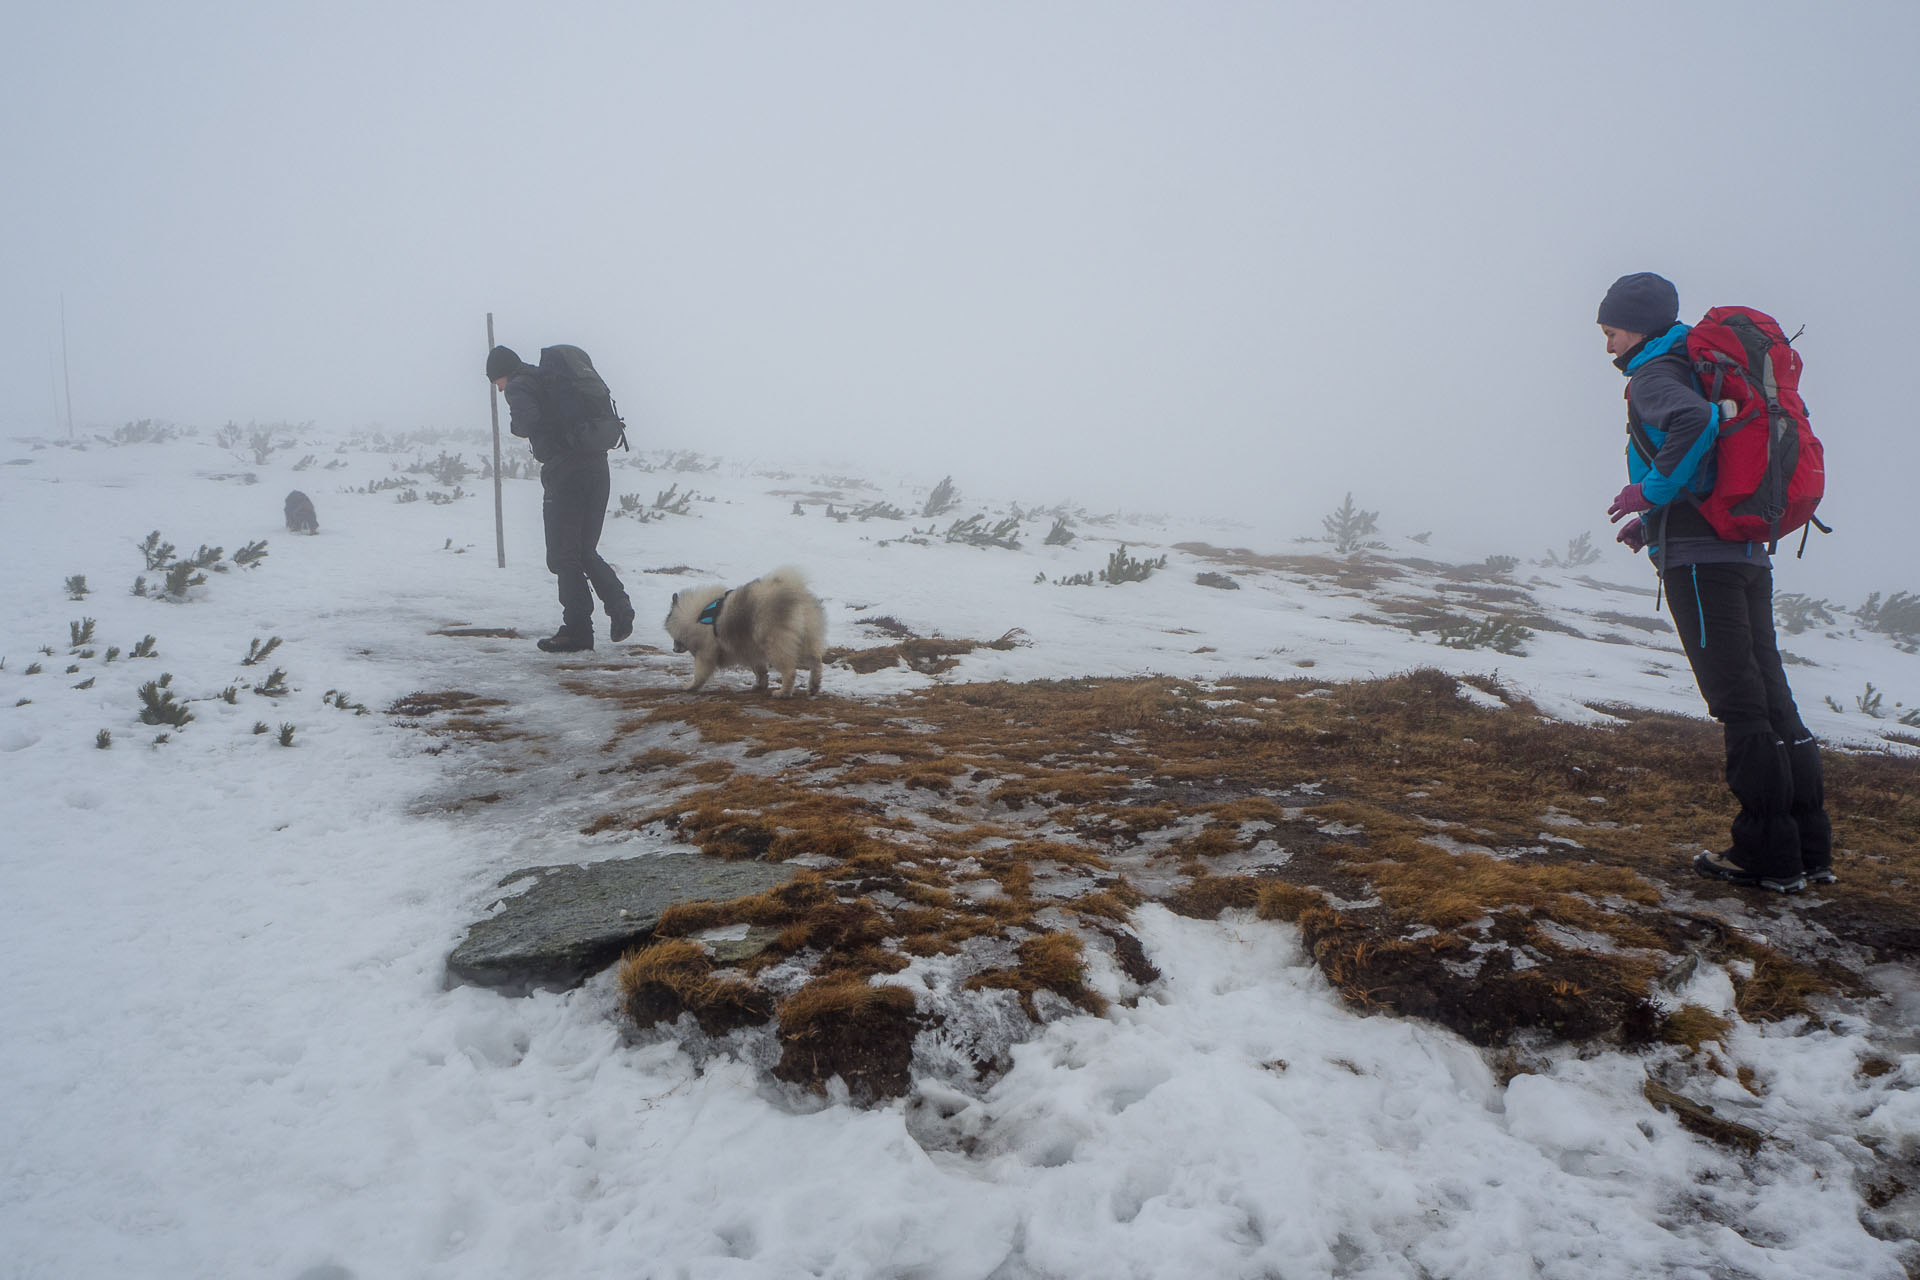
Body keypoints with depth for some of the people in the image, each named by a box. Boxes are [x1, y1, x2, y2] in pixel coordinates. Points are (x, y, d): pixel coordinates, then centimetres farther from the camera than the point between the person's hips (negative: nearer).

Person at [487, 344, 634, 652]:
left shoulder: (518, 386, 0)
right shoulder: (553, 379, 24)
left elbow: (527, 419, -21)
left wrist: (515, 425, 1)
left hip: (564, 472, -7)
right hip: (597, 466, 8)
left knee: (563, 555, 2)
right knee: (585, 551, 18)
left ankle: (577, 629, 2)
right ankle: (619, 607, 5)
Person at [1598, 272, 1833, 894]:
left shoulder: (1653, 376, -6)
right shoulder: (1692, 370, 22)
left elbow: (1696, 421, -29)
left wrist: (1652, 491, -18)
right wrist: (1655, 519, 22)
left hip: (1700, 558, -9)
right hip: (1747, 555, 9)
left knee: (1740, 704, -7)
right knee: (1771, 697, 10)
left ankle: (1768, 856, -2)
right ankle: (1810, 852, 16)